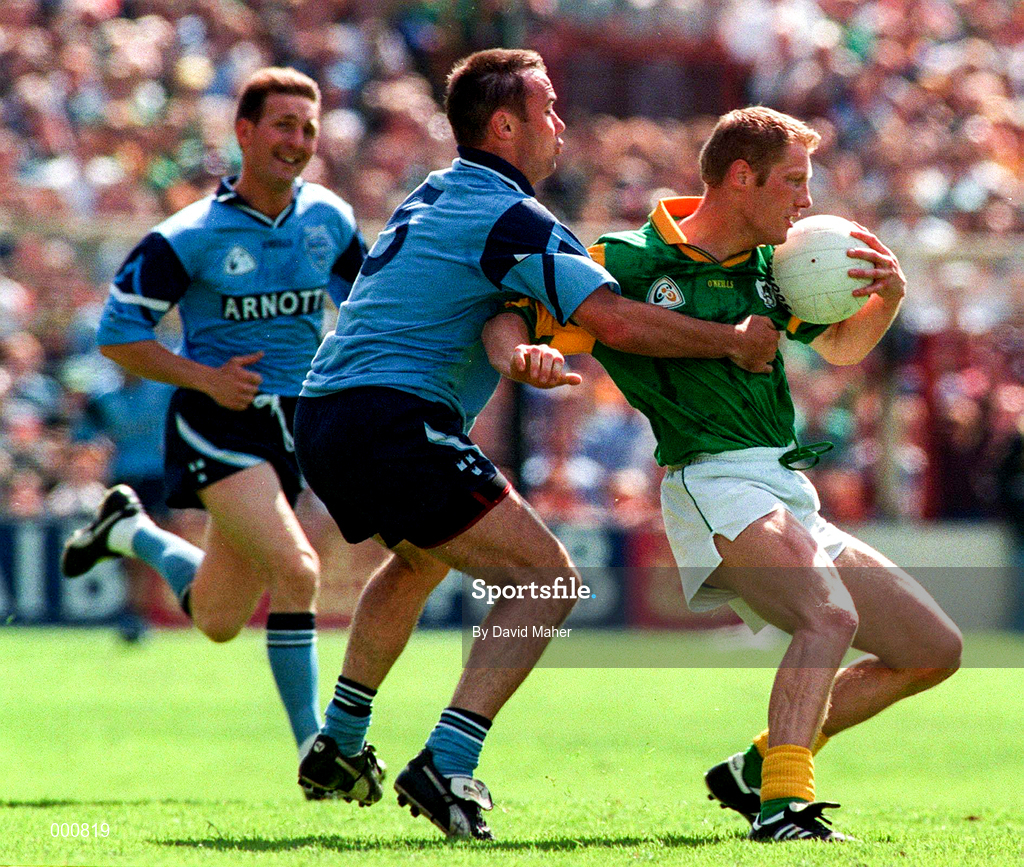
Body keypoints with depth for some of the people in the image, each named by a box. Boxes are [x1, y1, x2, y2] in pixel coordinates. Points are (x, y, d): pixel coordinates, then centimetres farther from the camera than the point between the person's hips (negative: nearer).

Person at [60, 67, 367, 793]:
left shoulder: (330, 220, 3)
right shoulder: (190, 237, -11)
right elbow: (118, 333, -7)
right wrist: (206, 378, -17)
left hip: (294, 427, 6)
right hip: (218, 429, -6)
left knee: (219, 619, 12)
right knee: (296, 568, -26)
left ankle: (131, 530, 41)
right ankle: (315, 750, -18)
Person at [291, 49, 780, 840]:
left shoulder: (434, 196, 20)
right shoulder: (511, 218, -10)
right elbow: (616, 321, -18)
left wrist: (517, 352, 4)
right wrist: (734, 341, -7)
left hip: (321, 419, 10)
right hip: (394, 424, -10)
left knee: (421, 557, 36)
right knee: (548, 580, -7)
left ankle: (339, 746, 39)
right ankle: (447, 767, -18)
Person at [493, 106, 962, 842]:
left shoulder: (770, 265, 14)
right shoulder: (629, 264, -6)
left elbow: (842, 347, 27)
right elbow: (515, 319, -3)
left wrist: (888, 296, 6)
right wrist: (522, 356, -27)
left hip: (792, 500, 9)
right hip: (715, 483, -8)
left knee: (934, 649, 9)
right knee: (829, 616, -34)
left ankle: (759, 767, 14)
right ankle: (782, 804, -45)